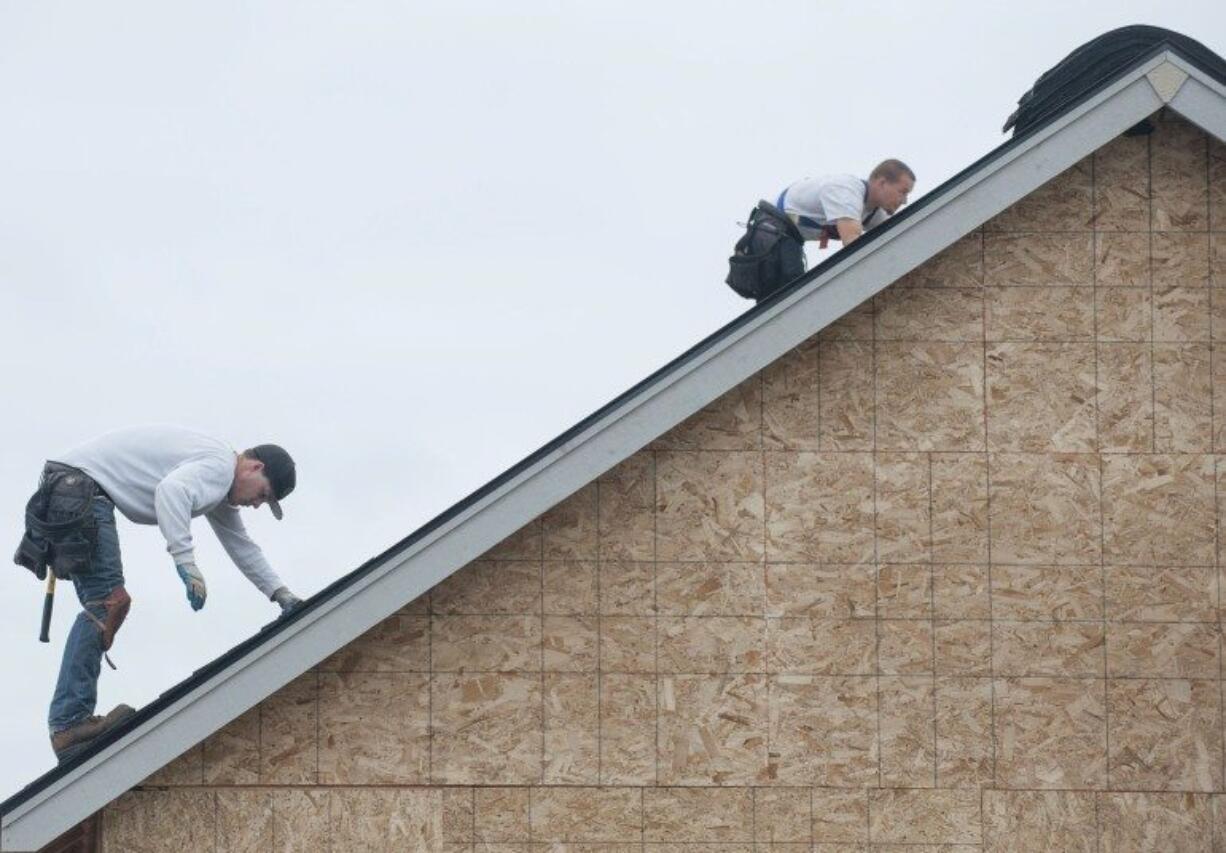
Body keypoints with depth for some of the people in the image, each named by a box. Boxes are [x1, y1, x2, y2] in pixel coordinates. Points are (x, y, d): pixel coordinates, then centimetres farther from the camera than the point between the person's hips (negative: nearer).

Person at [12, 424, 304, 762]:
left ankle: (69, 722, 4)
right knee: (108, 601, -17)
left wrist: (281, 593, 26)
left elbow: (241, 545, 31)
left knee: (103, 606, 9)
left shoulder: (220, 483, 22)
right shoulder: (218, 464, -12)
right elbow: (170, 490, -32)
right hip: (81, 481, -11)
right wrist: (186, 561, -36)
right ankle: (70, 721, -25)